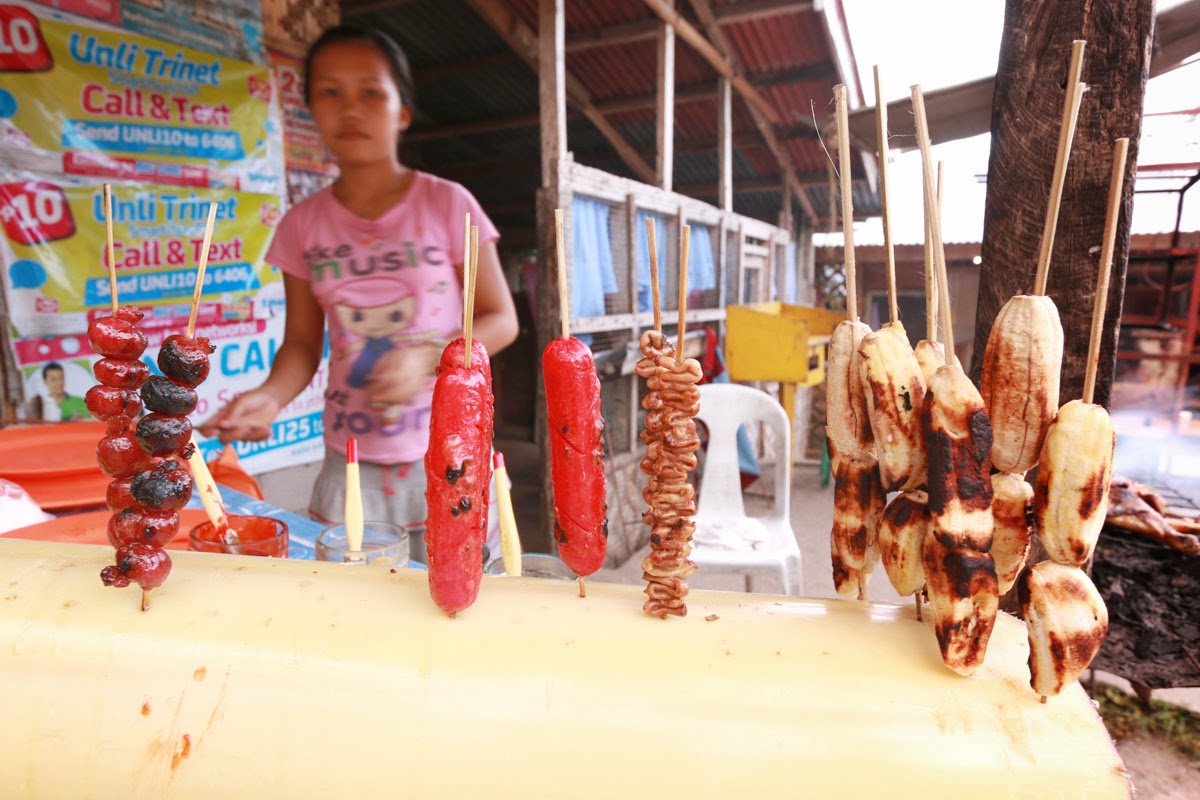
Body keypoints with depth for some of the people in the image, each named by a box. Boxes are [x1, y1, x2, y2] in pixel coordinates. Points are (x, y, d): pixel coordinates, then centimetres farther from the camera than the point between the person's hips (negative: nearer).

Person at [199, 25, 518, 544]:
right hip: (351, 461, 3)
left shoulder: (447, 203, -5)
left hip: (446, 455, -2)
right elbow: (302, 341, 8)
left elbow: (501, 319, -4)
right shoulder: (303, 224, 4)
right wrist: (271, 395, -13)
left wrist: (427, 357, -19)